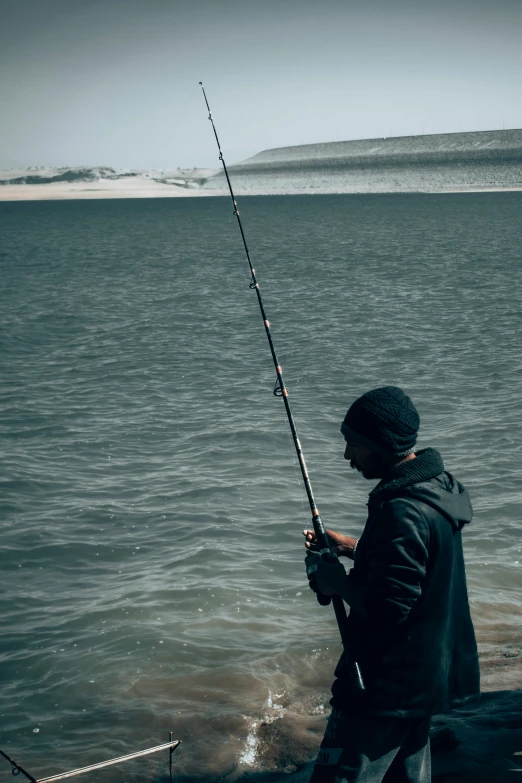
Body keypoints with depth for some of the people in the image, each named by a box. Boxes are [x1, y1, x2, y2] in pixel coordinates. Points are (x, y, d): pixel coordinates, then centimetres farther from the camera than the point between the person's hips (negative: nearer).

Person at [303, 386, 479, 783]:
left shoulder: (403, 512, -26)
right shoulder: (437, 486, 5)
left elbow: (387, 608, -27)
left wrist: (336, 581, -12)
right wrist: (355, 549, 9)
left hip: (387, 685, -10)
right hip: (428, 673, 10)